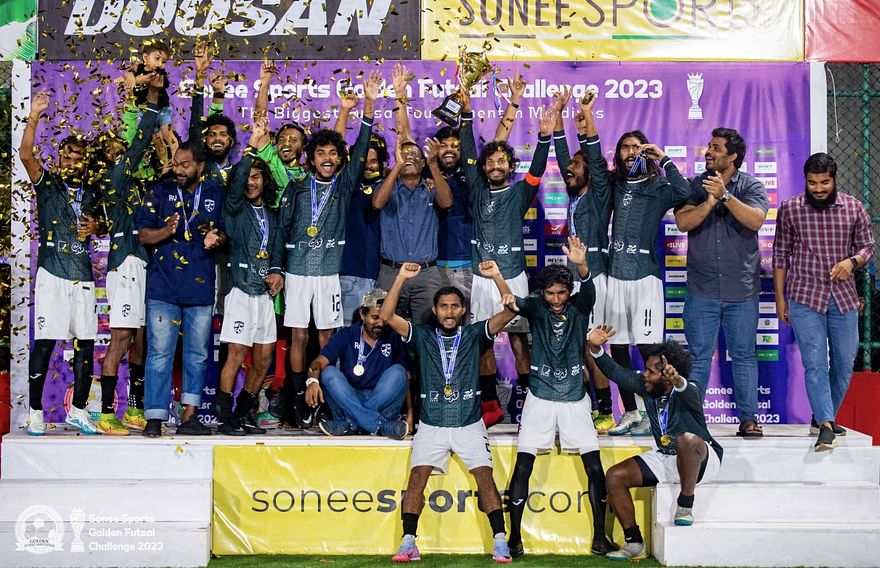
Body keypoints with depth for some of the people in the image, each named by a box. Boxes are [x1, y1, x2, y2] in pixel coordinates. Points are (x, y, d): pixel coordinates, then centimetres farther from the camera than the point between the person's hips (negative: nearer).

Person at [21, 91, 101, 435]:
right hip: (52, 275, -4)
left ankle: (78, 410, 14)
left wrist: (95, 227, 3)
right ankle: (35, 412, 2)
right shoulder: (47, 183, 3)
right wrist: (34, 117, -22)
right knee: (45, 342, -7)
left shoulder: (91, 193, 14)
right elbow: (25, 155, -13)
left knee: (86, 342, 4)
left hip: (83, 276, 4)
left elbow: (99, 221, 27)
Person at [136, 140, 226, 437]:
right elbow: (143, 235, 3)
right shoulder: (160, 192, 6)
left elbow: (225, 233, 15)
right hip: (163, 288, -2)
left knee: (198, 354, 6)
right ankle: (154, 418, 0)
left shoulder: (216, 194, 10)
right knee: (160, 353, -4)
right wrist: (165, 231, -16)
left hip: (201, 287, 2)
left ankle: (189, 416, 14)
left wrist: (216, 240, -8)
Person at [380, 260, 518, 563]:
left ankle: (500, 542, -8)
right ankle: (408, 543, -7)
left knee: (485, 477, -11)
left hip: (469, 423, 0)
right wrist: (401, 279, -15)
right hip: (431, 424, 1)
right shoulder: (422, 336, 5)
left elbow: (509, 312, -6)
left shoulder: (474, 334, 5)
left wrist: (497, 277, -19)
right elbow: (386, 316, -6)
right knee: (417, 477, -11)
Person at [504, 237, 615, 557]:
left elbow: (588, 289, -22)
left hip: (575, 399, 1)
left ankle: (600, 536, 8)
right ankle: (514, 536, 1)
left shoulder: (579, 307, 0)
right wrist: (509, 301, -49)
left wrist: (581, 265, -44)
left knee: (594, 467, -5)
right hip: (540, 399, -1)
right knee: (523, 466, -7)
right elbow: (519, 305, -23)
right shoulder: (536, 307, -1)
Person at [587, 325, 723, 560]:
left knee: (687, 439, -41)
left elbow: (689, 395, -49)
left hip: (701, 460, -6)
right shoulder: (646, 386, -7)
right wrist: (595, 348, -24)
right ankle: (634, 543, -2)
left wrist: (677, 381, -72)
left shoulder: (689, 391, -25)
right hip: (665, 459, 7)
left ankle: (685, 505, -19)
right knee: (615, 477, -10)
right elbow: (615, 372, -7)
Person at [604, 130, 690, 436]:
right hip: (615, 275, 5)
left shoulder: (658, 188, 1)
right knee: (617, 347, 6)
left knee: (647, 347, -7)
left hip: (645, 276, -5)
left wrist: (664, 159, -15)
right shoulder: (614, 186, 13)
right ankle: (630, 413, 17)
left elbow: (684, 192, -20)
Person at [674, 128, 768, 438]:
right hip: (701, 289, 1)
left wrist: (725, 195, -24)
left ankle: (748, 418, 12)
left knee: (744, 356, 6)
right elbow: (682, 222, -8)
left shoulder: (750, 186, 1)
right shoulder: (694, 186, 6)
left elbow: (756, 220, -16)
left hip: (742, 290, -1)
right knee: (698, 357, 3)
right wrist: (709, 202, -21)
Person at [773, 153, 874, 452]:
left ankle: (821, 418, 24)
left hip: (844, 296, 3)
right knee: (815, 363, -10)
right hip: (805, 297, -3)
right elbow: (781, 254, 6)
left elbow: (867, 246, 11)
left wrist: (852, 261, -12)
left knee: (844, 364, 8)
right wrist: (780, 297, 4)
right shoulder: (789, 209, 0)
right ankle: (826, 426, -12)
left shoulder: (854, 208, 4)